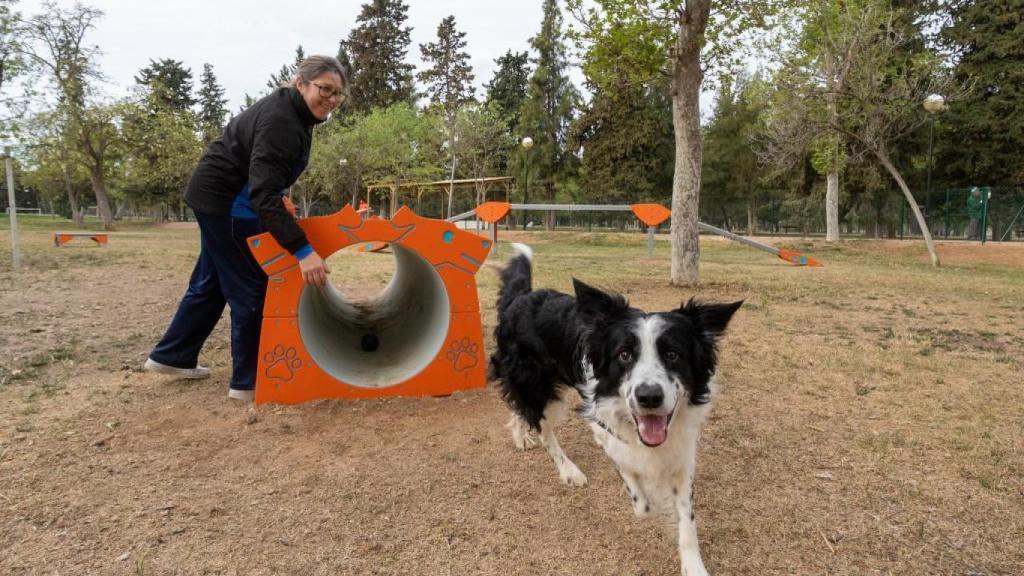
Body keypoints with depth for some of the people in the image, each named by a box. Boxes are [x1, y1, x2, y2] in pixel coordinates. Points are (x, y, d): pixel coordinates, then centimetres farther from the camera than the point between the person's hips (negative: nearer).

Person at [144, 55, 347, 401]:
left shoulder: (293, 113, 3)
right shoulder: (280, 122, -28)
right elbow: (263, 194, -38)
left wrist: (279, 200, 10)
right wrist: (302, 251, -46)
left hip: (219, 196, 10)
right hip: (226, 201, -10)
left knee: (212, 283, 19)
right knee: (250, 287, -5)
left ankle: (171, 356, 33)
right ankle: (248, 382, 6)